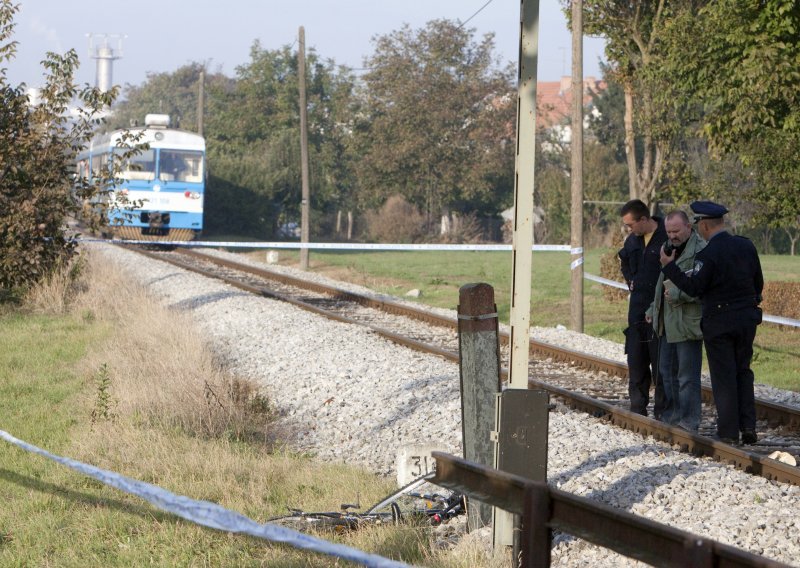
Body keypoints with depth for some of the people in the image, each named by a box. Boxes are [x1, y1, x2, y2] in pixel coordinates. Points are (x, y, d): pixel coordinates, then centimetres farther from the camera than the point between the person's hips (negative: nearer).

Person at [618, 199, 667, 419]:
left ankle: (661, 410, 3)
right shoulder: (633, 240, 10)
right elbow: (624, 260, 31)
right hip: (637, 309, 7)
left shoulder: (667, 238, -14)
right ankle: (638, 408, 16)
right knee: (636, 362, 9)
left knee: (660, 364, -2)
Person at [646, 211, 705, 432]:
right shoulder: (670, 247, 16)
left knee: (687, 375, -4)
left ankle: (688, 422, 1)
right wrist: (654, 308, 26)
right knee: (667, 371, 15)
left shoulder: (700, 251, -14)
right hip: (667, 322, 9)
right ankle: (671, 416, 25)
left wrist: (678, 294, -26)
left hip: (687, 323, -9)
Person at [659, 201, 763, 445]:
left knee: (724, 376, 2)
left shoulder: (706, 255, -17)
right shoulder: (746, 246, 2)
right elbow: (758, 283, 9)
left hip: (718, 322, -5)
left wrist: (669, 266, -12)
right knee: (743, 371, 16)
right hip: (747, 319, 5)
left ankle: (729, 431, 4)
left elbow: (693, 287, -18)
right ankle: (748, 426, 10)